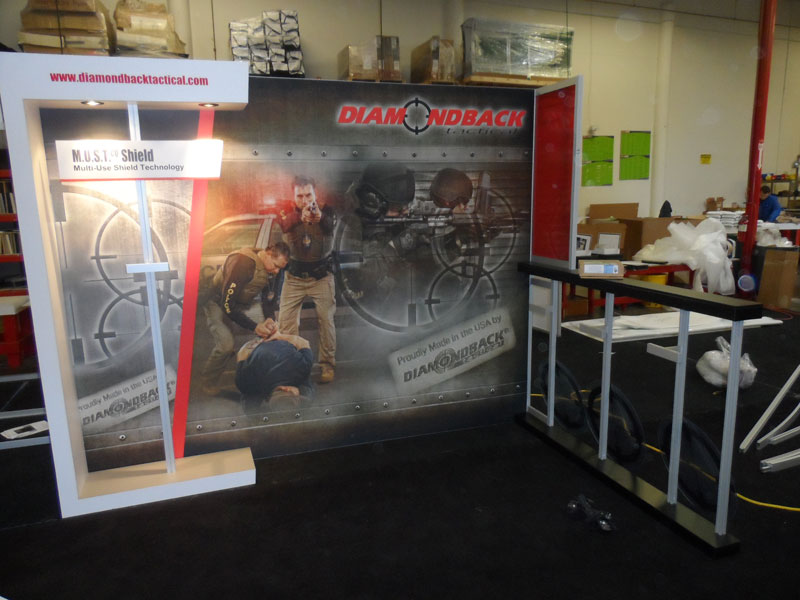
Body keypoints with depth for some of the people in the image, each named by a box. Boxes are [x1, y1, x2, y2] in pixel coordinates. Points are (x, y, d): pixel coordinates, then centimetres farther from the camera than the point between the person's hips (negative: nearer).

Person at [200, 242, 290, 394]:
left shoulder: (275, 268, -9)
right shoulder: (242, 262, -32)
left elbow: (269, 298, 5)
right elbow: (227, 304, -32)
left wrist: (270, 319, -13)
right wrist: (253, 327, -34)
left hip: (246, 303, 7)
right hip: (218, 302, -6)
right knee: (226, 344, -24)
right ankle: (209, 382, 2)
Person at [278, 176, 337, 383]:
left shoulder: (325, 211, -6)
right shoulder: (288, 212, -3)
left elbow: (332, 224, -30)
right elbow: (283, 225, -27)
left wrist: (320, 218, -54)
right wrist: (300, 218, -49)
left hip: (321, 276, -1)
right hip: (294, 276, 1)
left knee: (326, 319, -5)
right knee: (285, 320, -5)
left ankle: (327, 364, 7)